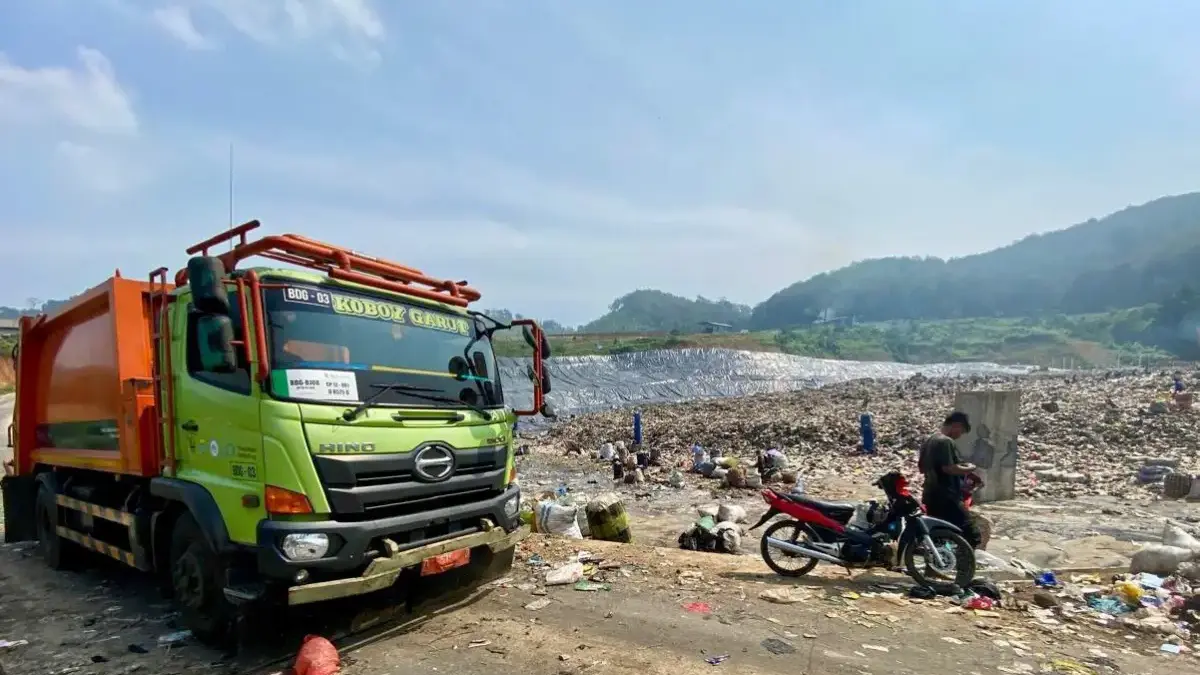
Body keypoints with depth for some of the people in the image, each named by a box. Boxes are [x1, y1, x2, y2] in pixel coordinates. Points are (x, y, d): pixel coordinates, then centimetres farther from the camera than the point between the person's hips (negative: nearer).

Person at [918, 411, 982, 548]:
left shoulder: (929, 441, 16)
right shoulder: (946, 442, -14)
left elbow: (921, 468, 22)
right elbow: (949, 468, -22)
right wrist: (969, 468, -7)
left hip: (931, 497, 10)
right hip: (947, 498, -10)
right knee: (971, 535, -8)